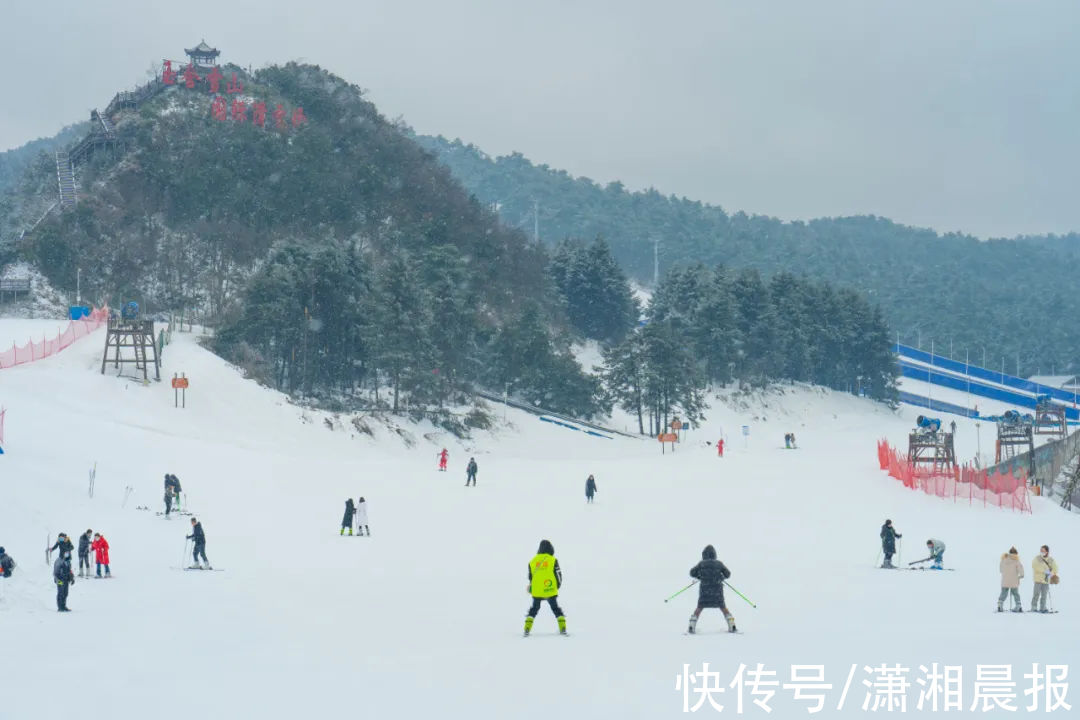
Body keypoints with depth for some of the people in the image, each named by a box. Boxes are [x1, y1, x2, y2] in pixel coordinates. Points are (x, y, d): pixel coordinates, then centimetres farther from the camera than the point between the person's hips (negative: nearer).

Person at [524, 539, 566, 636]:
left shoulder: (533, 561, 4)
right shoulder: (553, 560, -4)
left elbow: (530, 577, 10)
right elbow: (558, 575, -2)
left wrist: (530, 588, 26)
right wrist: (558, 585, 17)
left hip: (536, 592, 2)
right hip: (550, 591, -2)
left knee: (534, 609, 15)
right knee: (556, 608, 11)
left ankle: (527, 630, 7)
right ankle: (563, 629, 3)